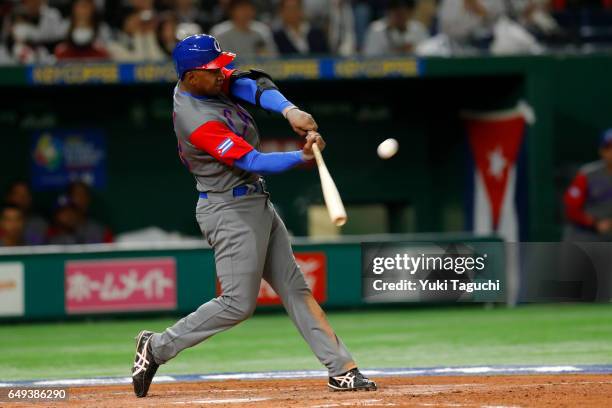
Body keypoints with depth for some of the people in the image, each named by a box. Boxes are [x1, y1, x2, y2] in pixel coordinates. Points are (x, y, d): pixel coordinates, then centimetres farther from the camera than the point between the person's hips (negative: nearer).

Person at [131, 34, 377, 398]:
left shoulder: (209, 81, 1)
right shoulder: (200, 121, -26)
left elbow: (254, 86, -10)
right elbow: (254, 162, -27)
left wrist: (290, 110, -27)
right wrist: (303, 157, -36)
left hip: (257, 203, 10)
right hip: (231, 210, -10)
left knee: (295, 289, 7)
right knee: (239, 303, -7)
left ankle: (341, 368, 6)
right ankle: (158, 347, 6)